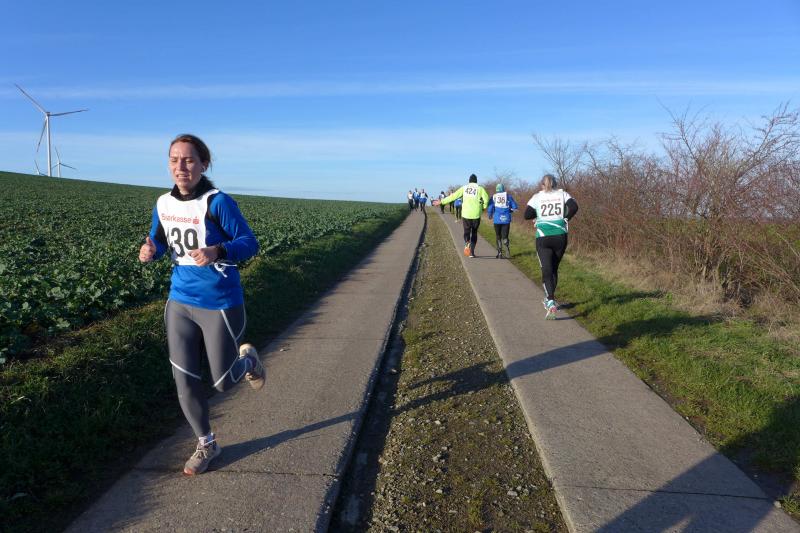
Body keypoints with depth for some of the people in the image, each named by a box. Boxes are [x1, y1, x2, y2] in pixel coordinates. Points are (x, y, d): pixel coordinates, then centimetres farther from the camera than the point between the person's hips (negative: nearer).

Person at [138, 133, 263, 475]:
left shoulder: (217, 202, -16)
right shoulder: (163, 204, 1)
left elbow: (250, 243, -15)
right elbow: (159, 241, 14)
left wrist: (217, 252, -34)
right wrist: (149, 250, -9)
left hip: (220, 305, -5)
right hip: (180, 302, 5)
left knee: (223, 382, 8)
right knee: (185, 382, 7)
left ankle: (248, 359, 44)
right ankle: (207, 445, 30)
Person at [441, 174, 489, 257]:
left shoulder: (464, 188, 5)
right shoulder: (480, 188, 2)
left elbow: (453, 196, 4)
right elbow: (486, 198, -12)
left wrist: (442, 202, 10)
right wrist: (483, 207, 7)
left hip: (466, 214, 1)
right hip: (476, 215, 0)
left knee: (466, 231, 14)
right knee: (474, 233, 13)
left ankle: (467, 243, -18)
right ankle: (472, 252, 10)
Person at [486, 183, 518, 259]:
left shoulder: (493, 197, 2)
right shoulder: (508, 196, 5)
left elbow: (489, 208, -2)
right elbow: (514, 207, 4)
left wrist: (490, 216, 16)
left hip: (497, 219, 0)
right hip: (506, 219, 1)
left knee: (498, 236, 12)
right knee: (505, 236, 7)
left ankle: (500, 253, 11)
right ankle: (507, 247, -22)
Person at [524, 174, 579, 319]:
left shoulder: (537, 197, 4)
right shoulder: (562, 194, 6)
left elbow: (527, 215, -4)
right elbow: (574, 207, -9)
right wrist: (565, 218, 6)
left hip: (543, 238, -2)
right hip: (560, 236, 2)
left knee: (547, 271, -3)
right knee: (554, 268, 19)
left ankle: (551, 303, -22)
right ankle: (549, 299, 32)